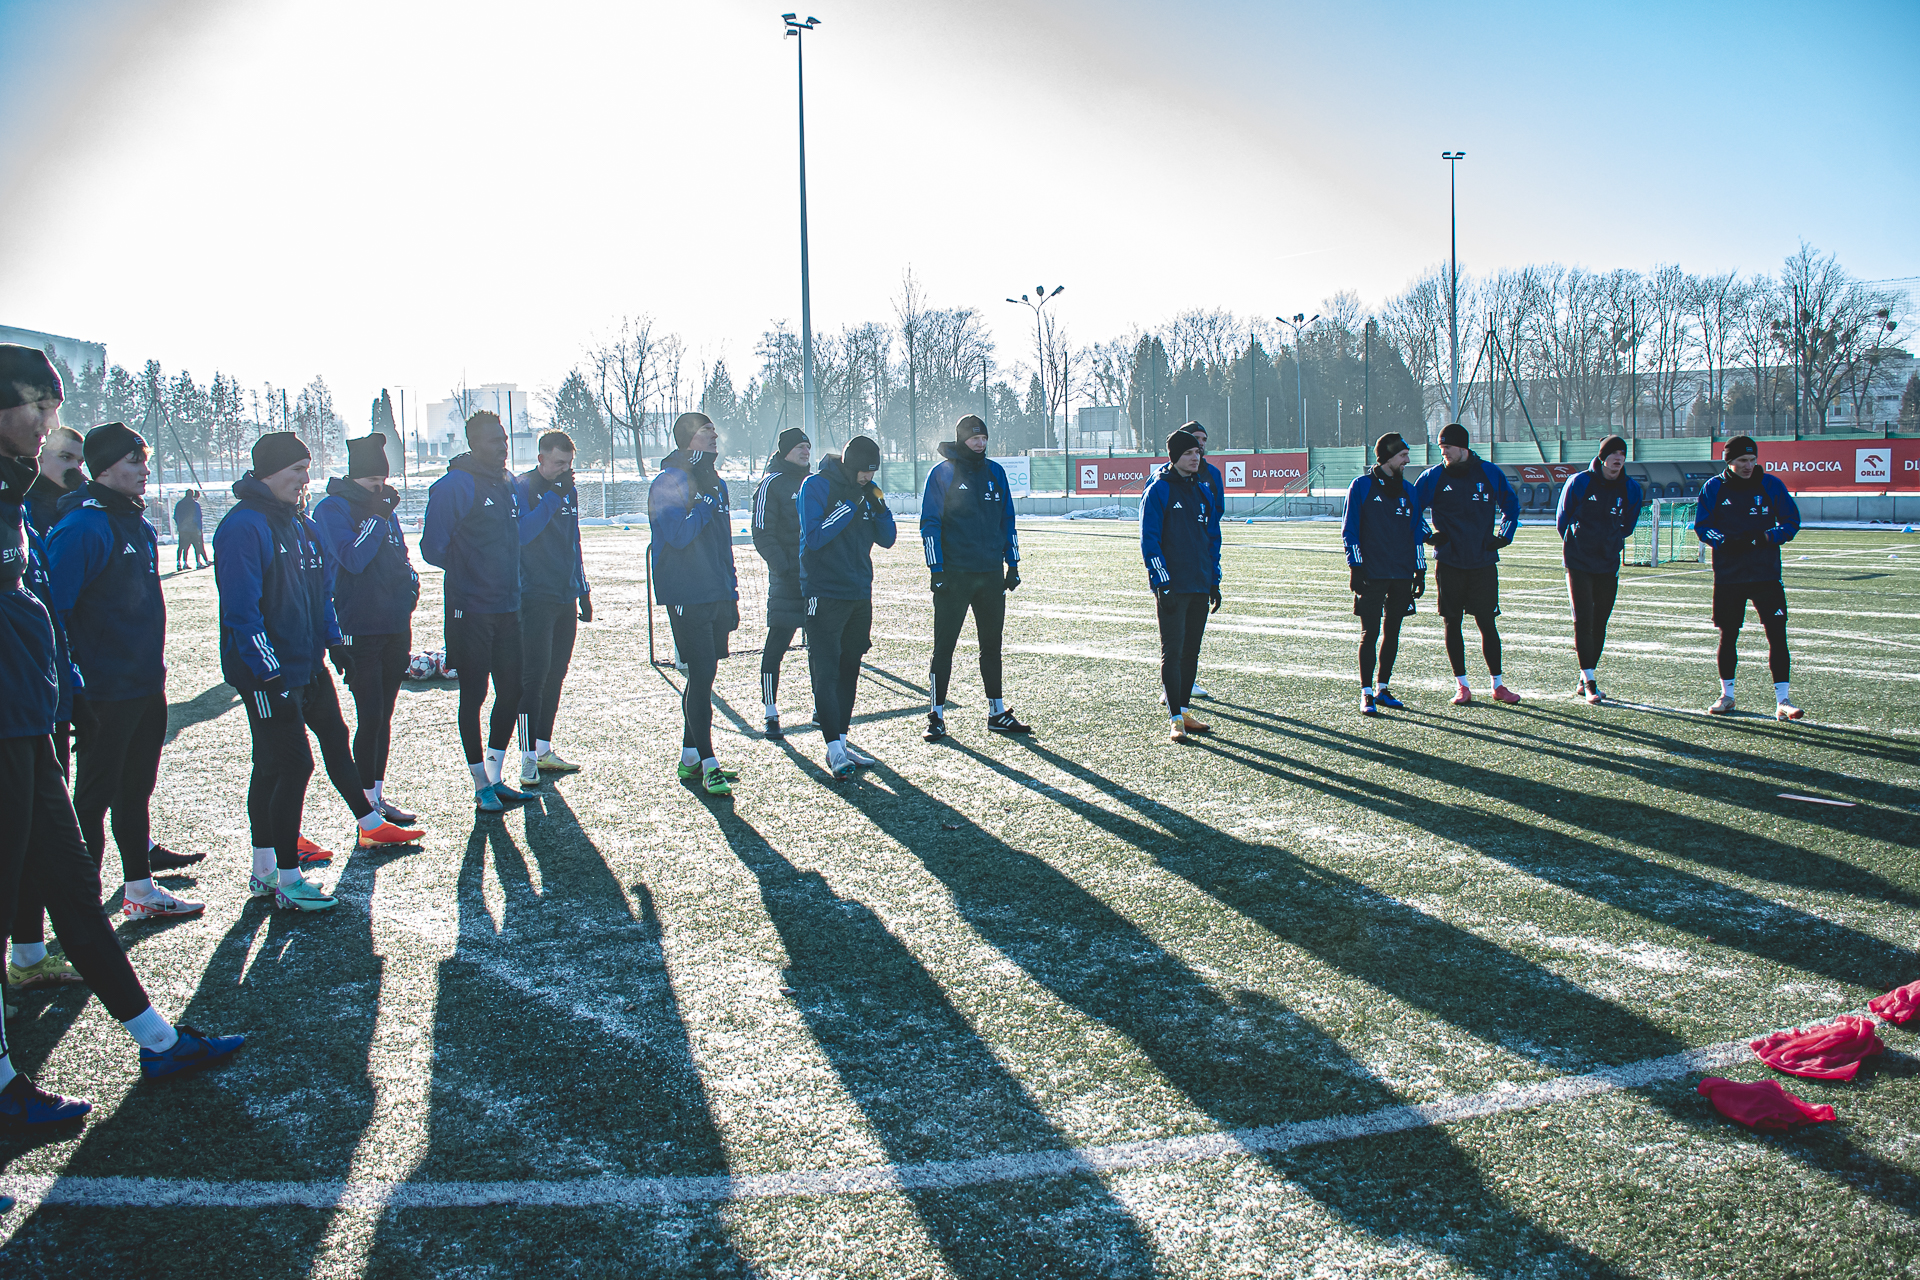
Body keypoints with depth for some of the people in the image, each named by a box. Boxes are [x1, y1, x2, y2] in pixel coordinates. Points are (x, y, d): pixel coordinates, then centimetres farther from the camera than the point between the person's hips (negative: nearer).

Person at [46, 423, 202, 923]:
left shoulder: (139, 526, 12)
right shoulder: (82, 527, -16)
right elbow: (52, 608, -20)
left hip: (147, 687, 9)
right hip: (103, 691, -9)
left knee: (136, 788, 16)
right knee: (94, 795, 1)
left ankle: (140, 889, 27)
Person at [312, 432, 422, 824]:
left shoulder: (385, 507, 14)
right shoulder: (332, 509, -7)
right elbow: (353, 558, -19)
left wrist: (409, 590, 5)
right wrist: (377, 516, -16)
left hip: (395, 627, 7)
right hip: (359, 630, -7)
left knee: (383, 717, 12)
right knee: (370, 718, -7)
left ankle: (377, 794, 21)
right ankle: (369, 801, 2)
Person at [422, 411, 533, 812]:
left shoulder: (509, 483, 10)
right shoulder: (453, 486, -12)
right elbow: (432, 547, -10)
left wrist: (510, 580, 11)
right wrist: (465, 573, -5)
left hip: (508, 609, 7)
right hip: (471, 610, -7)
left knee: (511, 690, 10)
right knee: (474, 695, 2)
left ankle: (494, 777, 23)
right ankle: (482, 786, 12)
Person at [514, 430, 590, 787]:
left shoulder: (569, 491, 14)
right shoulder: (522, 488, -7)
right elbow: (521, 533, -22)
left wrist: (583, 591, 19)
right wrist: (553, 496, -24)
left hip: (565, 598, 7)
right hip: (535, 597, -7)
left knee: (556, 674, 9)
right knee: (534, 674, -9)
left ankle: (544, 749, 17)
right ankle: (528, 757, -6)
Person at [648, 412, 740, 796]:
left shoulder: (716, 483, 16)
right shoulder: (667, 484, -7)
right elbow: (680, 535, -20)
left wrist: (731, 594, 18)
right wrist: (706, 496, -18)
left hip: (717, 596, 8)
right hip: (686, 598, -7)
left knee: (703, 676, 12)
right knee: (702, 675, -9)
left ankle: (690, 758, 22)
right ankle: (708, 764, -4)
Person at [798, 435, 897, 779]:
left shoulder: (865, 491, 10)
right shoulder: (816, 486, -8)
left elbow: (887, 539, 10)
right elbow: (813, 537, -18)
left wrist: (879, 506, -7)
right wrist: (850, 506, -19)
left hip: (860, 594, 7)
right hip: (824, 594, -7)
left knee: (849, 669, 10)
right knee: (826, 671, -8)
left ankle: (841, 740, 18)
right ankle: (834, 749, -12)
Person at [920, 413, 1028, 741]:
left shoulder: (994, 472, 12)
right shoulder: (942, 472, -2)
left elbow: (1007, 520, 17)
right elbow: (930, 524, -4)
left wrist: (1013, 564, 11)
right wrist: (936, 569, -11)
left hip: (991, 575, 5)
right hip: (954, 575, -5)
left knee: (991, 645, 11)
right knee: (944, 646, -1)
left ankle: (997, 714, 19)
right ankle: (936, 716, 6)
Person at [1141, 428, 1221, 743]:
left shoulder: (1203, 490, 14)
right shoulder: (1158, 491, -6)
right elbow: (1149, 540, -10)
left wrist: (1214, 581, 15)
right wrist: (1163, 584, -16)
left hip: (1200, 587, 7)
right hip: (1172, 587, -6)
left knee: (1191, 651, 11)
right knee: (1172, 652, -5)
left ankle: (1183, 709, 21)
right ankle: (1176, 720, -3)